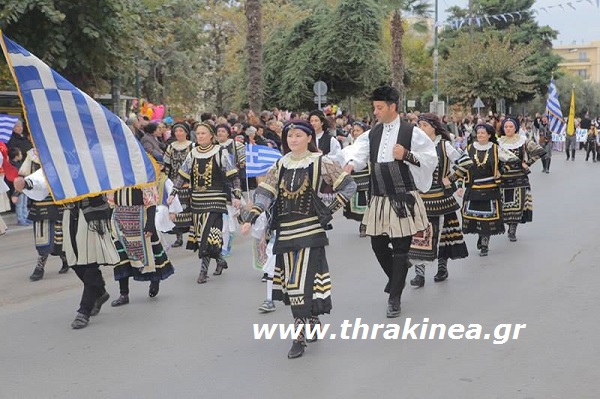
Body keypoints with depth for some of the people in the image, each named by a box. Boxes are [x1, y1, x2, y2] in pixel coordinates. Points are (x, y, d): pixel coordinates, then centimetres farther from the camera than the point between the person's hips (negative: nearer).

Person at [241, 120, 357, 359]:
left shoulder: (320, 163, -3)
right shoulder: (280, 166, 9)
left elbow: (349, 186, -1)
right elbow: (264, 193, 2)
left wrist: (330, 211, -5)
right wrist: (251, 218, -11)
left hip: (310, 230, -5)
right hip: (285, 231, 5)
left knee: (302, 282, -9)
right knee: (292, 282, 9)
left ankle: (300, 336, -5)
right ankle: (313, 322, 27)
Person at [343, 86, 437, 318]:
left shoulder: (411, 132, -4)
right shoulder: (373, 134, 10)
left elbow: (431, 159, -4)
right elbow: (358, 150, -6)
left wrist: (407, 155, -18)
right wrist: (350, 163, -27)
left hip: (403, 200, -5)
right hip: (379, 199, 5)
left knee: (400, 250, 0)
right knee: (378, 245, 10)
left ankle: (394, 298, 11)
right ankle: (397, 278, 38)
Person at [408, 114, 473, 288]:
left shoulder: (444, 145, -5)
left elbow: (466, 162, -9)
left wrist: (450, 178, -8)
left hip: (439, 196, -3)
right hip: (420, 196, 3)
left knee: (441, 231, 7)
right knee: (418, 233, -6)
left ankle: (442, 267, 24)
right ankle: (419, 272, -5)